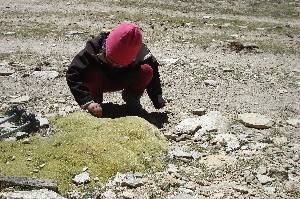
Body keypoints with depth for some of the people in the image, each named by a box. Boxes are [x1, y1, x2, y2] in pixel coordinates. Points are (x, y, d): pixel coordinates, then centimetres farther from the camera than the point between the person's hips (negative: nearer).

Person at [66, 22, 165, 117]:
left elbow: (153, 71, -11)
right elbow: (73, 73, -35)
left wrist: (157, 99, -18)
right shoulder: (96, 47, -33)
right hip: (101, 82, -1)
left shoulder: (140, 53, -27)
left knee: (146, 71, -27)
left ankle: (132, 98, -1)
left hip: (125, 81, 1)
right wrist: (87, 101, -45)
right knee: (90, 73, -36)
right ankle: (96, 98, -5)